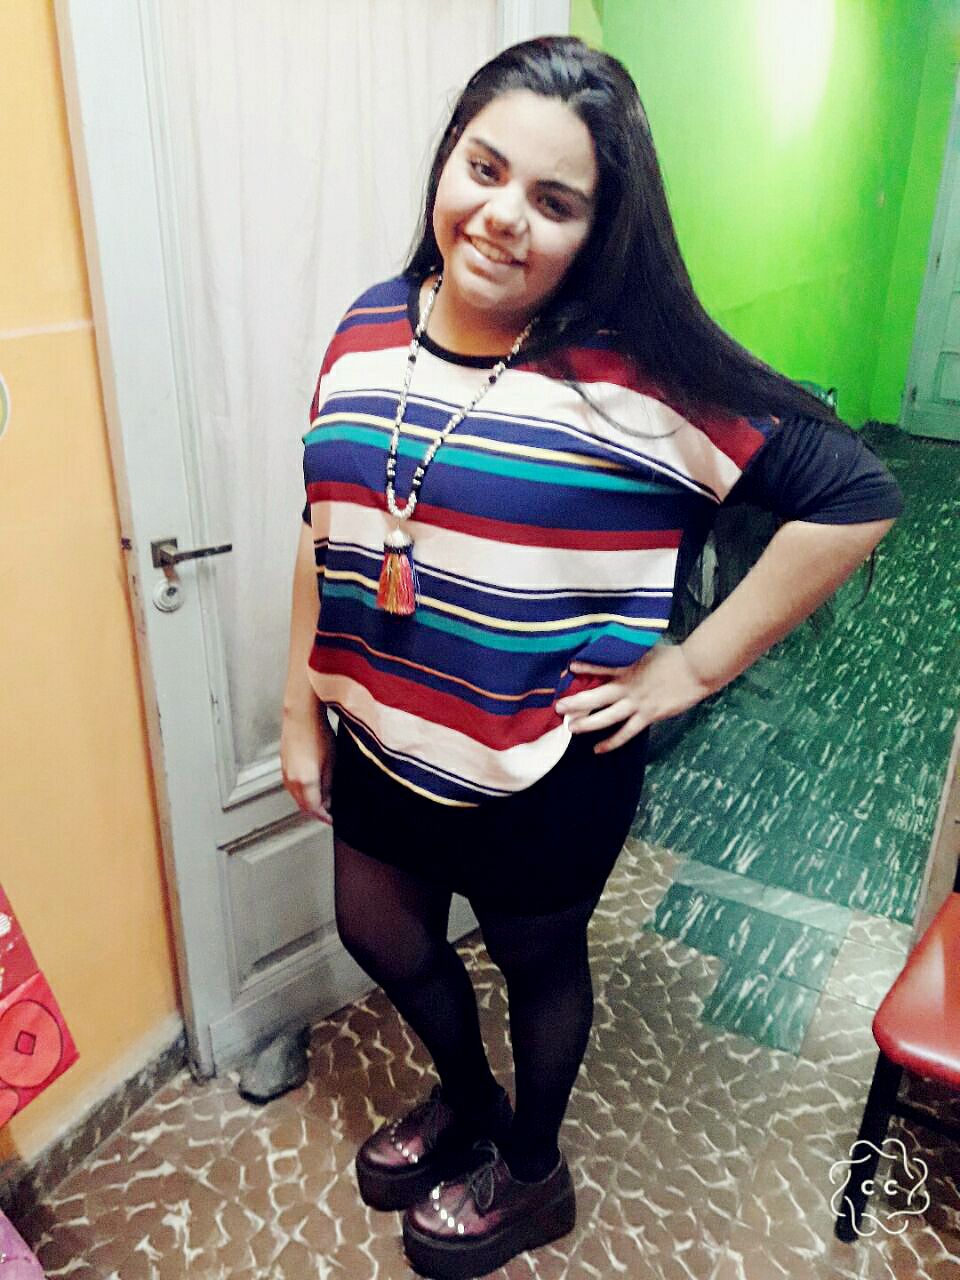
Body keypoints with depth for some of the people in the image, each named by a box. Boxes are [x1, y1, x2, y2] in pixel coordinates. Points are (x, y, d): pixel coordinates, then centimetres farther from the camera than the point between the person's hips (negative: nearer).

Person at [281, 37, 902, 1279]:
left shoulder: (635, 375, -21)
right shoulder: (369, 329, -4)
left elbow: (853, 494, -19)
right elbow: (324, 534, 4)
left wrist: (692, 667, -17)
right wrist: (301, 709, 7)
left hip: (544, 773, -5)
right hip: (379, 743, 6)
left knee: (538, 964, 20)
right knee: (381, 936, 25)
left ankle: (530, 1172, 53)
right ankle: (466, 1098, 59)